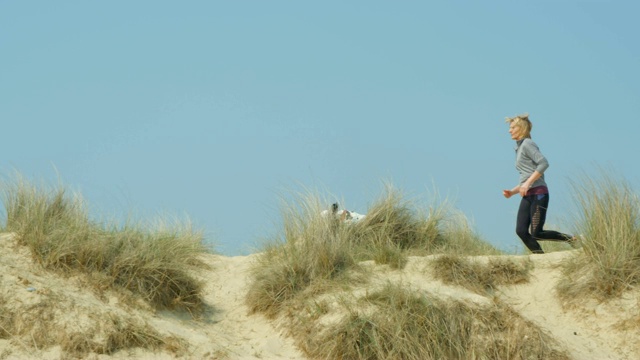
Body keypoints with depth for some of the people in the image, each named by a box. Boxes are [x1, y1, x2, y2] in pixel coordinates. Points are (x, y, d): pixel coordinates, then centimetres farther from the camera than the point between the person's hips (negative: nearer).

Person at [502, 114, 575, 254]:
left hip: (538, 193, -9)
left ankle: (571, 239, 2)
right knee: (521, 231, -8)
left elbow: (543, 163, -19)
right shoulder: (519, 148, 24)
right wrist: (512, 192, 14)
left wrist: (527, 183, -21)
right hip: (528, 196, 9)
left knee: (536, 234, -13)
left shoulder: (527, 144, -3)